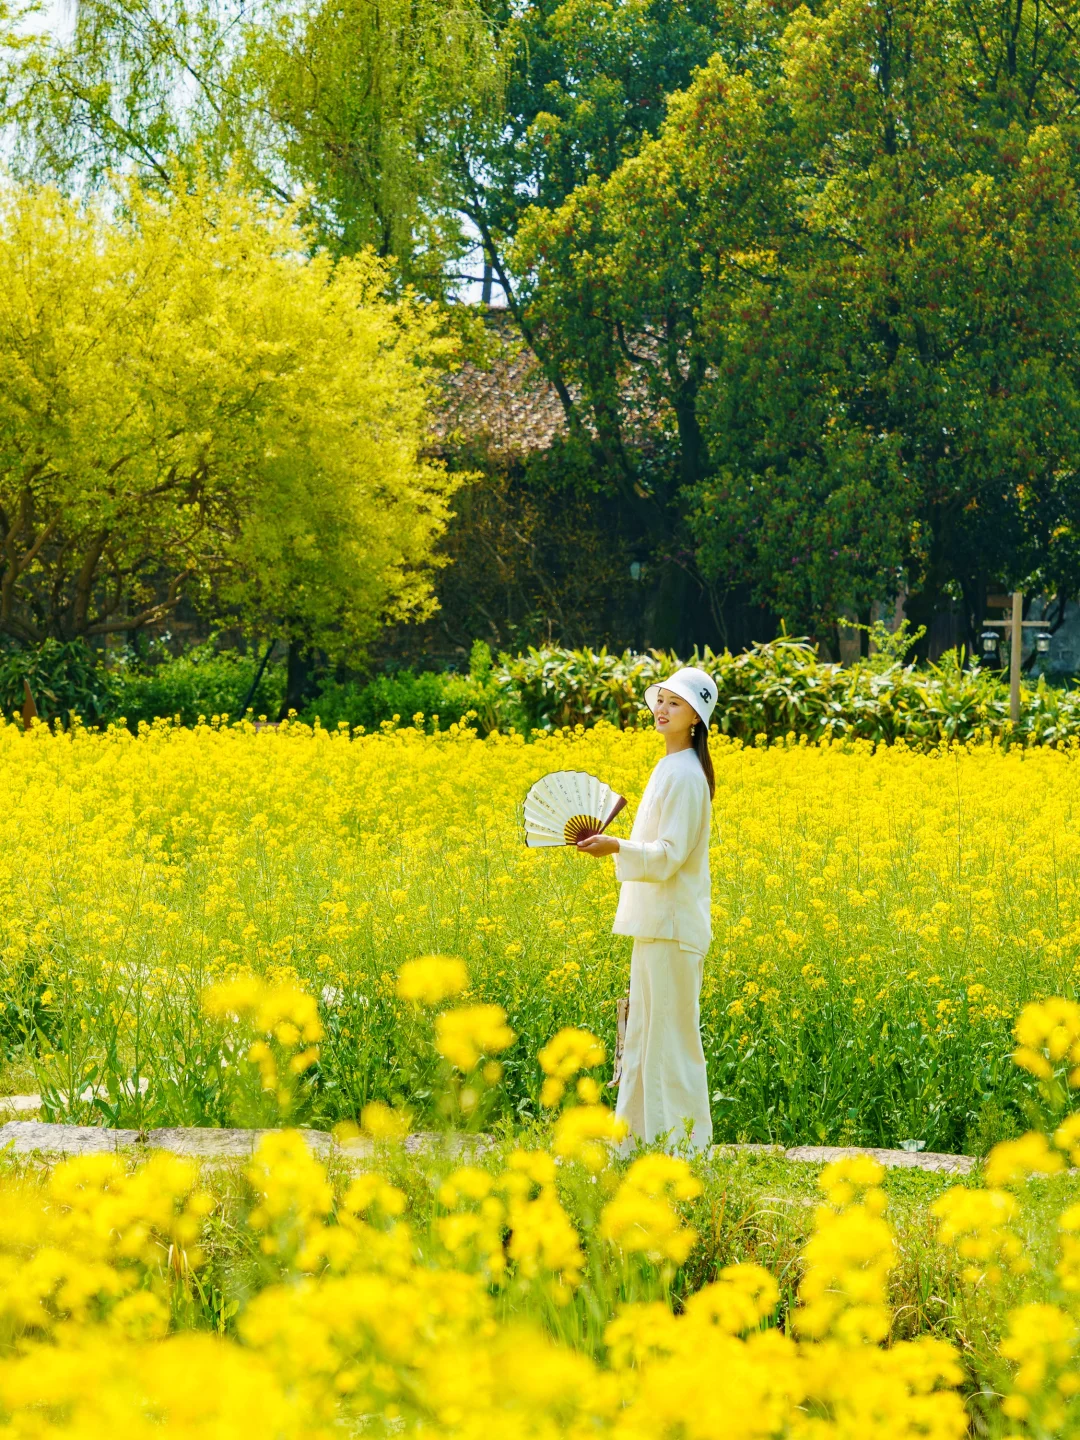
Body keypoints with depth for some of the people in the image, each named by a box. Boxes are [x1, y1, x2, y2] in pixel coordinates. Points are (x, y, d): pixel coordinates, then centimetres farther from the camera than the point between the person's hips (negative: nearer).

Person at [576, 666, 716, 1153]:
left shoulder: (685, 774, -15)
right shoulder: (669, 768, 15)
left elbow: (670, 855, -20)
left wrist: (617, 848, -32)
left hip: (672, 929, -10)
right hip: (654, 925, 10)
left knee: (671, 1038, -6)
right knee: (642, 1034, 12)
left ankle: (685, 1142, -1)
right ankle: (636, 1136, 17)